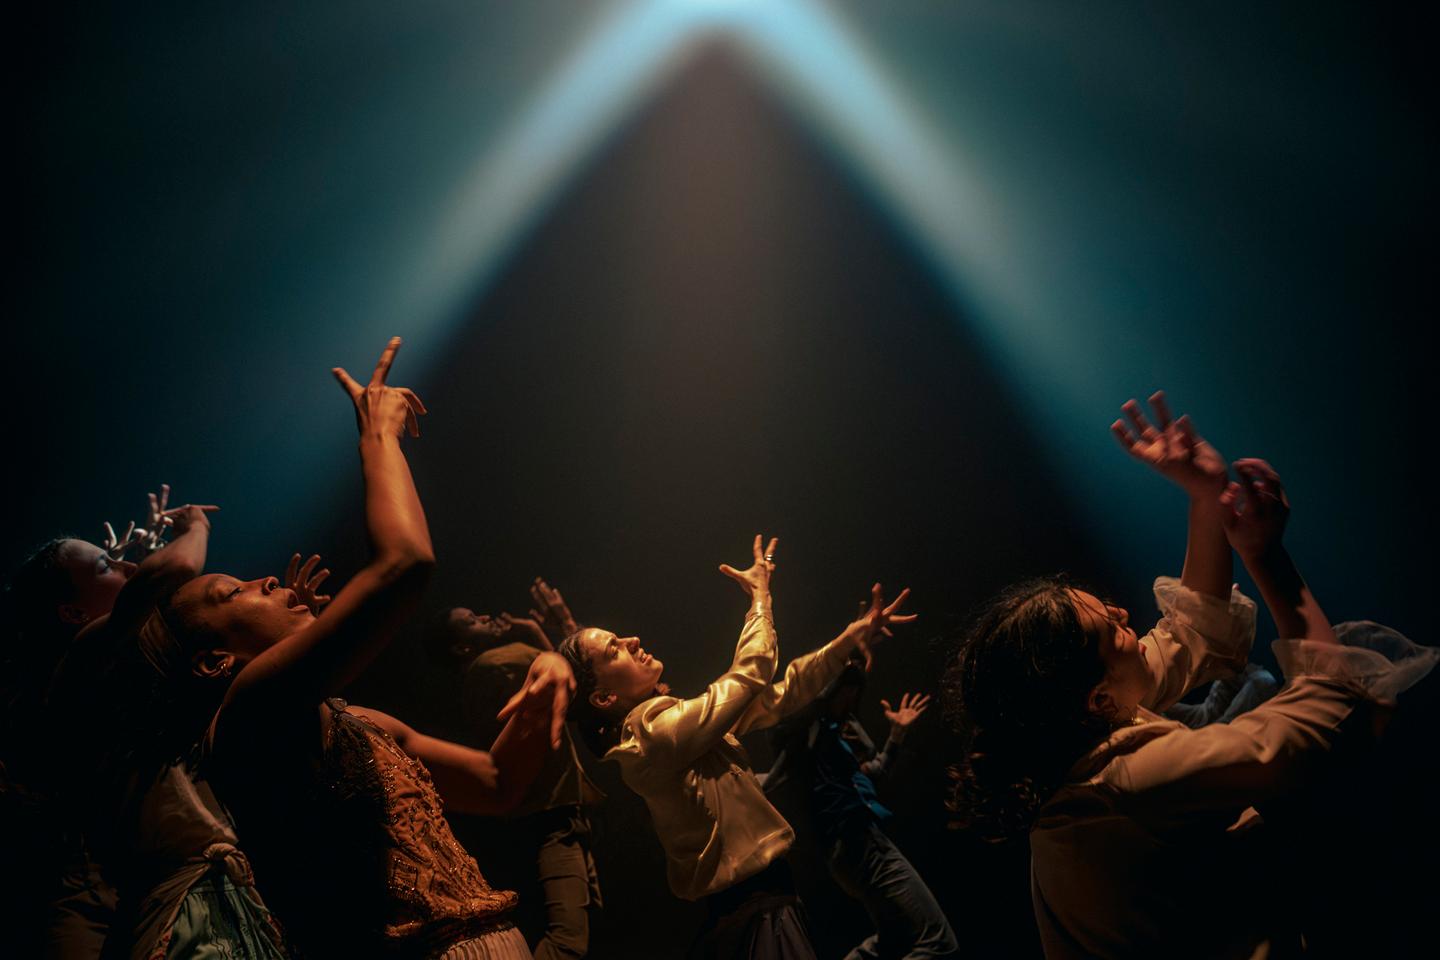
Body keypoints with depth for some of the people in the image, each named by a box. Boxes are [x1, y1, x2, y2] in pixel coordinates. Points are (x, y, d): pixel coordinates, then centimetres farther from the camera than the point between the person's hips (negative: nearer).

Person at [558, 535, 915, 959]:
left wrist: (856, 634, 0)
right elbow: (750, 674, -15)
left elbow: (778, 696, 9)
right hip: (755, 918, -9)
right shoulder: (655, 734, -21)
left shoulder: (680, 719, 9)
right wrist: (760, 595, 2)